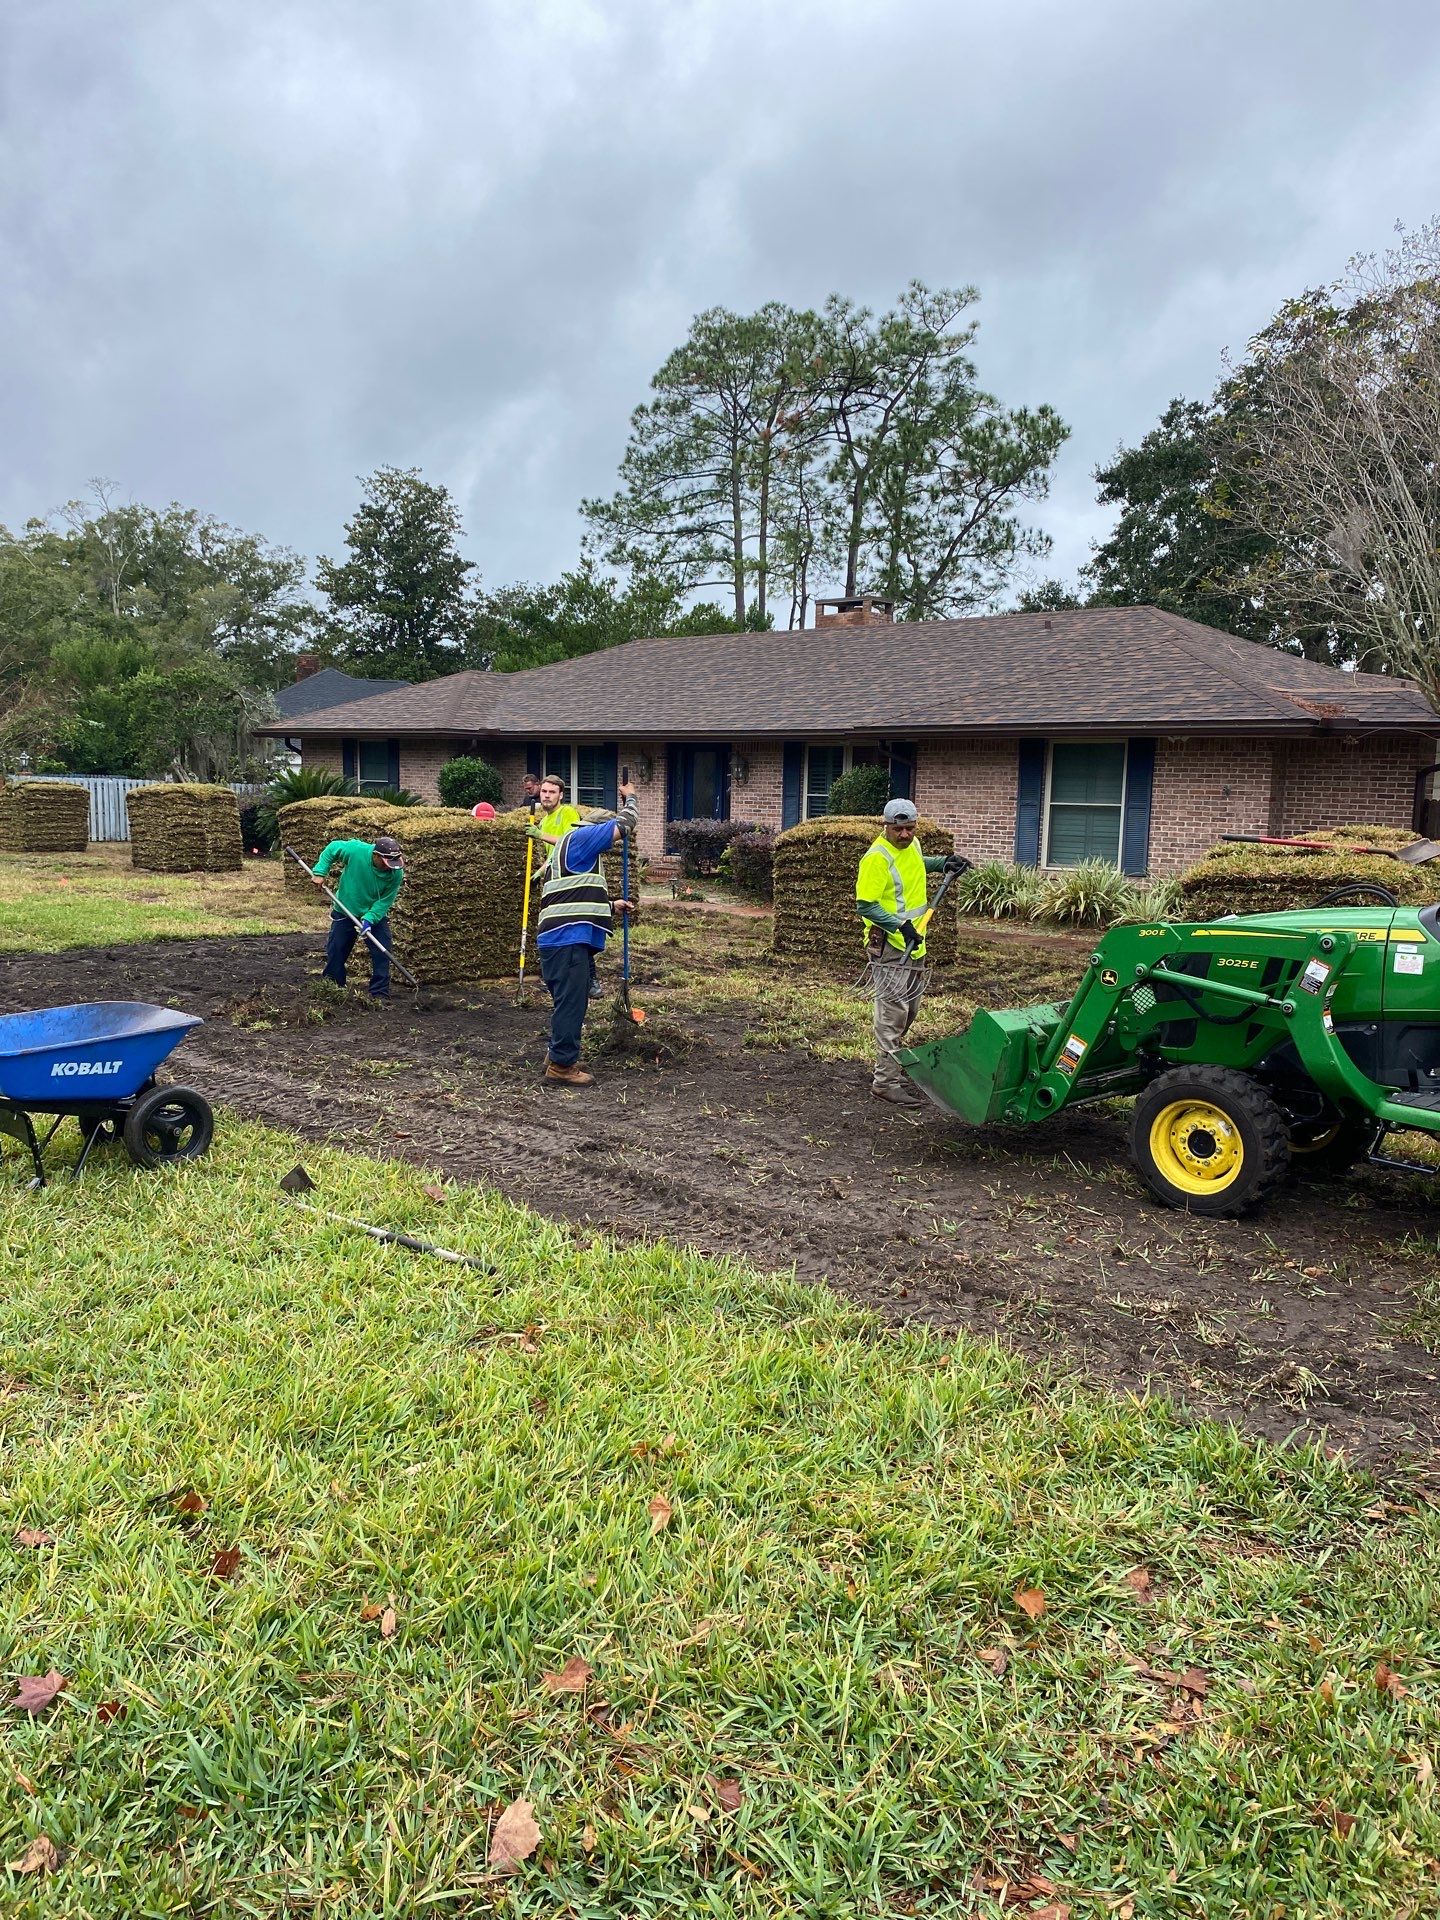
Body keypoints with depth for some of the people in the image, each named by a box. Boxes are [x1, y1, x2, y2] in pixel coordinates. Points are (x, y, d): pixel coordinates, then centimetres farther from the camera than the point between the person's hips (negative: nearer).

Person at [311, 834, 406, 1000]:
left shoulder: (396, 873, -25)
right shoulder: (356, 850, -27)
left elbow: (385, 901, -20)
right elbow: (332, 848, -8)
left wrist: (369, 919, -31)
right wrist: (320, 872, -14)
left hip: (376, 915, 0)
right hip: (345, 912, 0)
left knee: (382, 954, -8)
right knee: (335, 954, 8)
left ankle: (380, 994, 1)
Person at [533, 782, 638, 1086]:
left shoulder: (573, 856, 27)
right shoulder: (578, 839, -3)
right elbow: (623, 825, -4)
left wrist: (612, 907, 23)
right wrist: (630, 798, 14)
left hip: (565, 940, 10)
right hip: (567, 939, -10)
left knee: (571, 1001, 18)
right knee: (571, 1002, -6)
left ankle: (559, 1055, 28)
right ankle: (562, 1066, -1)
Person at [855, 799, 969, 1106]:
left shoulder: (911, 845, 7)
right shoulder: (877, 857, -20)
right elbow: (865, 905, -21)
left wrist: (943, 862, 17)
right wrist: (900, 926, -27)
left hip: (914, 944, 9)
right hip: (889, 946, -9)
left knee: (909, 1011, 17)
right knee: (893, 1013, -8)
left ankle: (892, 1064, 31)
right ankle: (886, 1081, -2)